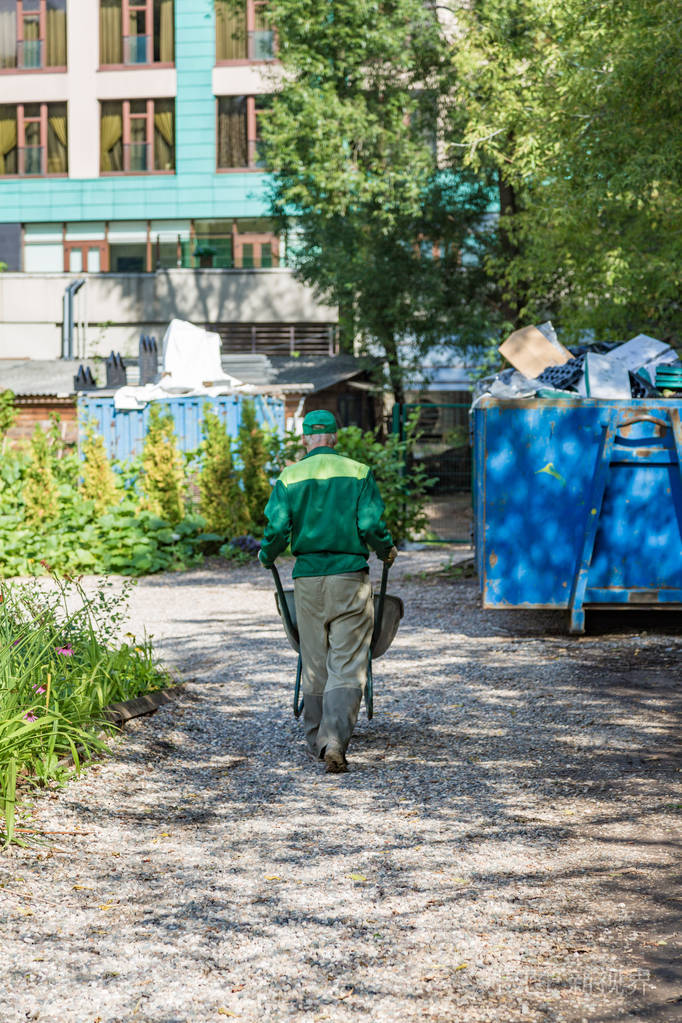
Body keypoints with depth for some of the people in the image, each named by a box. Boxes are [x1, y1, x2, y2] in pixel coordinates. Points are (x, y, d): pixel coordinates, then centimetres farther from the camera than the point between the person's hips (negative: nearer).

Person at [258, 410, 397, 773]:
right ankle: (335, 741, -16)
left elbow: (277, 529, -7)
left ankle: (317, 740, 23)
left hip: (308, 579, 2)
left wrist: (266, 556, 14)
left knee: (314, 665, 14)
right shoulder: (359, 473, 0)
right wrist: (387, 550, 12)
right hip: (350, 578, -2)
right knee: (347, 666, -2)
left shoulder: (289, 477, 2)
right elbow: (371, 524, -8)